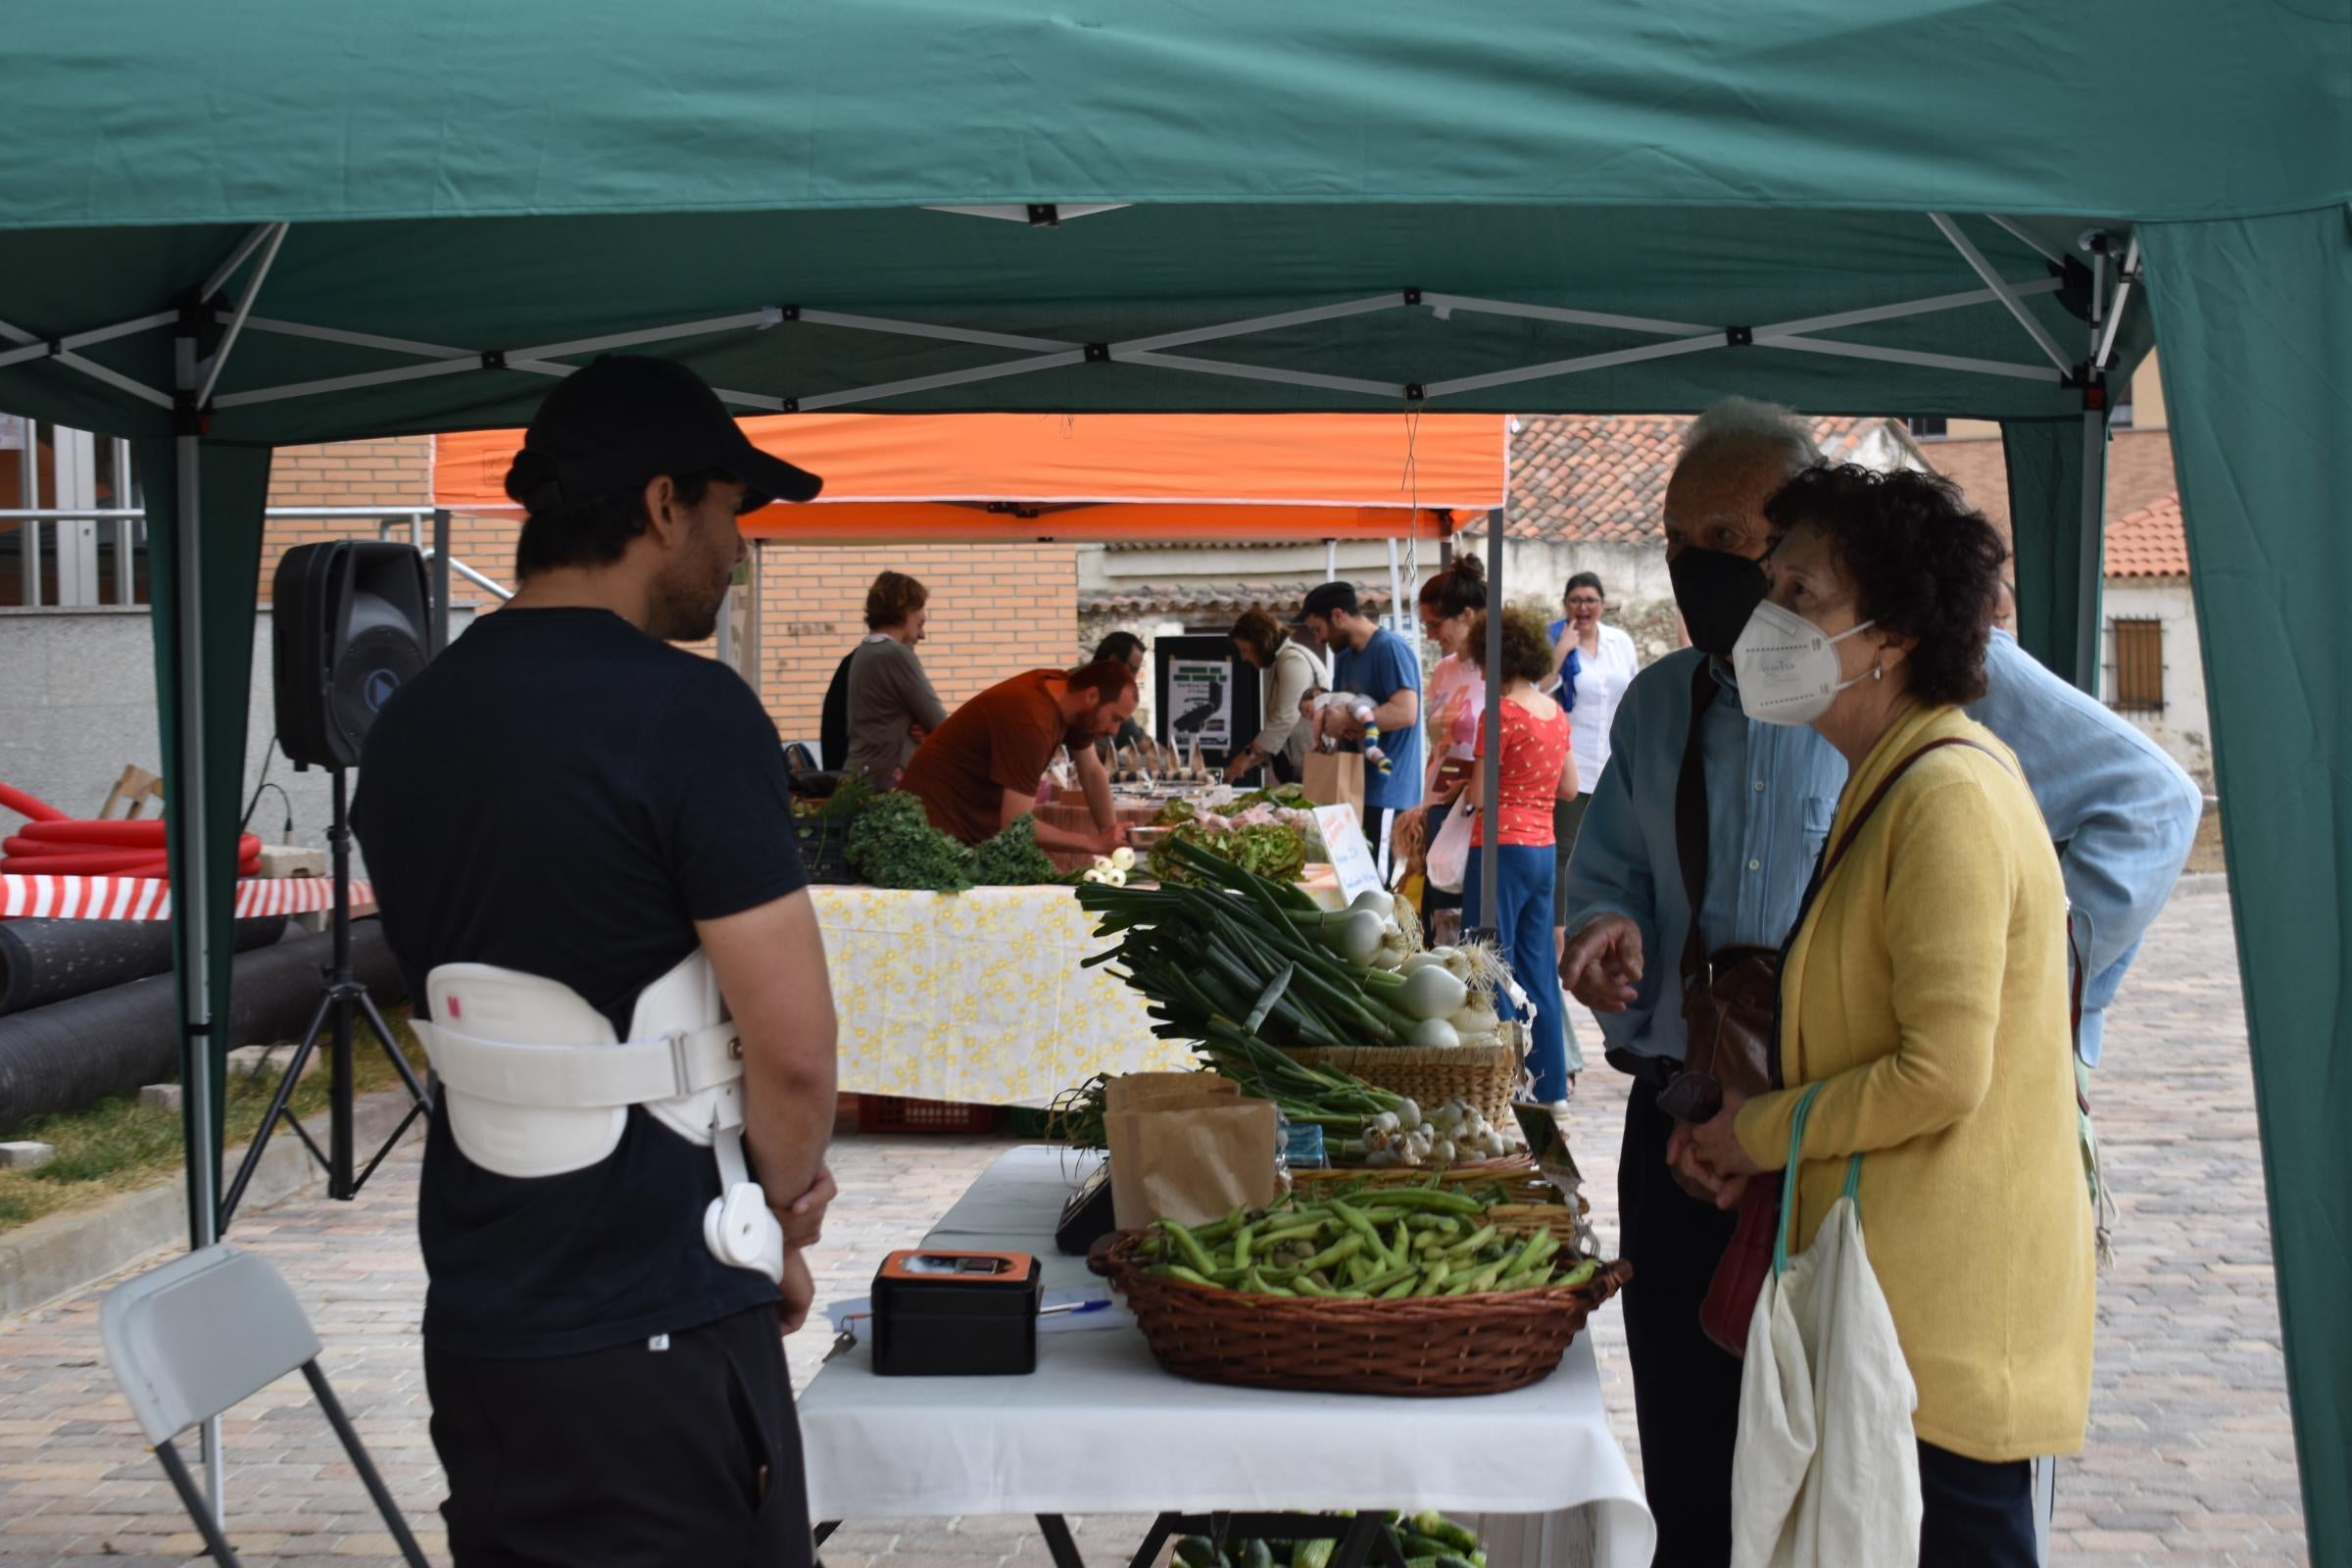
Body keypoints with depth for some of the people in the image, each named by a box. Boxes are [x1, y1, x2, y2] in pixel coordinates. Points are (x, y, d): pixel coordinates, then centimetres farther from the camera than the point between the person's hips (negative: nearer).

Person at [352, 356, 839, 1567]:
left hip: (473, 1323, 7)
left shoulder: (409, 723, 8)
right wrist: (784, 1198, 3)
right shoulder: (687, 713, -16)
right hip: (656, 1334, -7)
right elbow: (793, 1047, -19)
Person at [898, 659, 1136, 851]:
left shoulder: (1065, 686, -3)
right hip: (937, 822, -9)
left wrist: (1111, 836, 6)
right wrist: (1092, 843, -21)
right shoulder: (1031, 721, -30)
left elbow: (1092, 773, 11)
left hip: (982, 824, 9)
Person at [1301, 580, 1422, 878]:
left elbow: (1405, 712, -22)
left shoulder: (1390, 649, -11)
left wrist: (1345, 721, -16)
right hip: (1357, 790, 9)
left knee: (1377, 882, -11)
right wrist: (1322, 712, -3)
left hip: (1386, 791, -9)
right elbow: (1337, 709, 21)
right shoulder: (1344, 657, 19)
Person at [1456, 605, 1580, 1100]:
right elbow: (1569, 787, 16)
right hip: (1544, 849, 8)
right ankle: (1549, 1079, 18)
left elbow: (1478, 794, -14)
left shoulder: (1502, 712, -14)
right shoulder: (1555, 712, 10)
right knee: (1537, 965, 13)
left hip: (1503, 848, -8)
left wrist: (1460, 785, 6)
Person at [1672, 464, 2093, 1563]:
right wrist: (1753, 1136, 7)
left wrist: (1762, 1133, -9)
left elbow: (1941, 1075, -23)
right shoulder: (1892, 782, 14)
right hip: (1895, 1286, 10)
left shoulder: (1949, 797, -19)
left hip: (1948, 1301, -10)